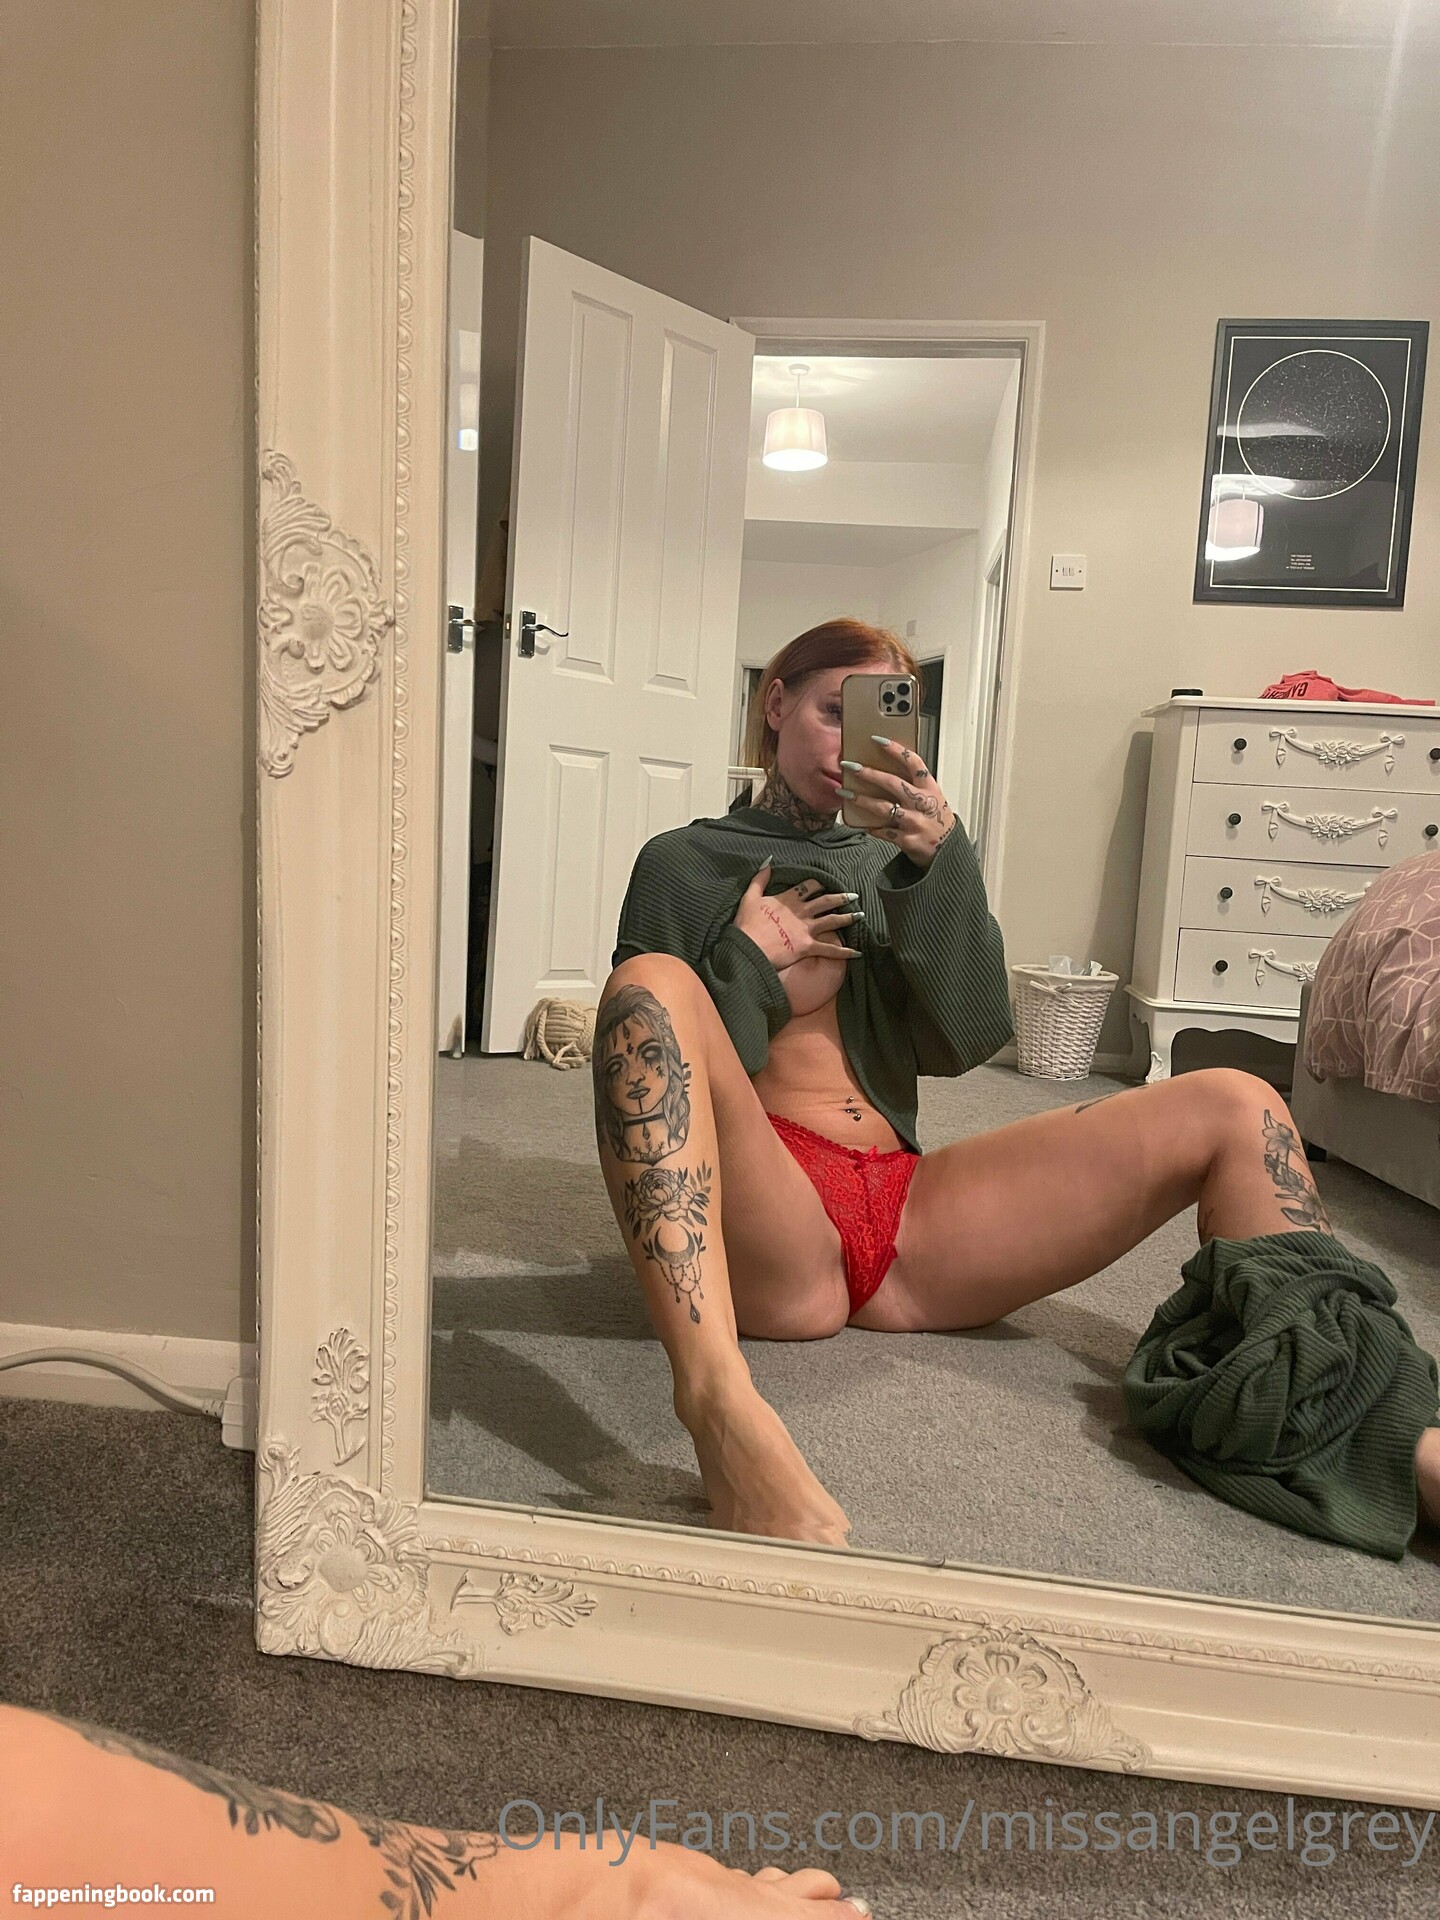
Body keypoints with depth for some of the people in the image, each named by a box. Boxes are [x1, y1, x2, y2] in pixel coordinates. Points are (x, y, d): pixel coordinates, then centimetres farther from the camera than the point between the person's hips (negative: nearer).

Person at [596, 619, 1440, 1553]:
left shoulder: (889, 862, 22)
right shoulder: (682, 863, 15)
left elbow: (968, 1038, 6)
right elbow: (650, 1050, 6)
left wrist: (940, 864, -7)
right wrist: (749, 966, -7)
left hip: (903, 1212, 4)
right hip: (762, 1234, -3)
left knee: (1236, 1107, -8)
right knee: (652, 982, -33)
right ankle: (720, 1400, -52)